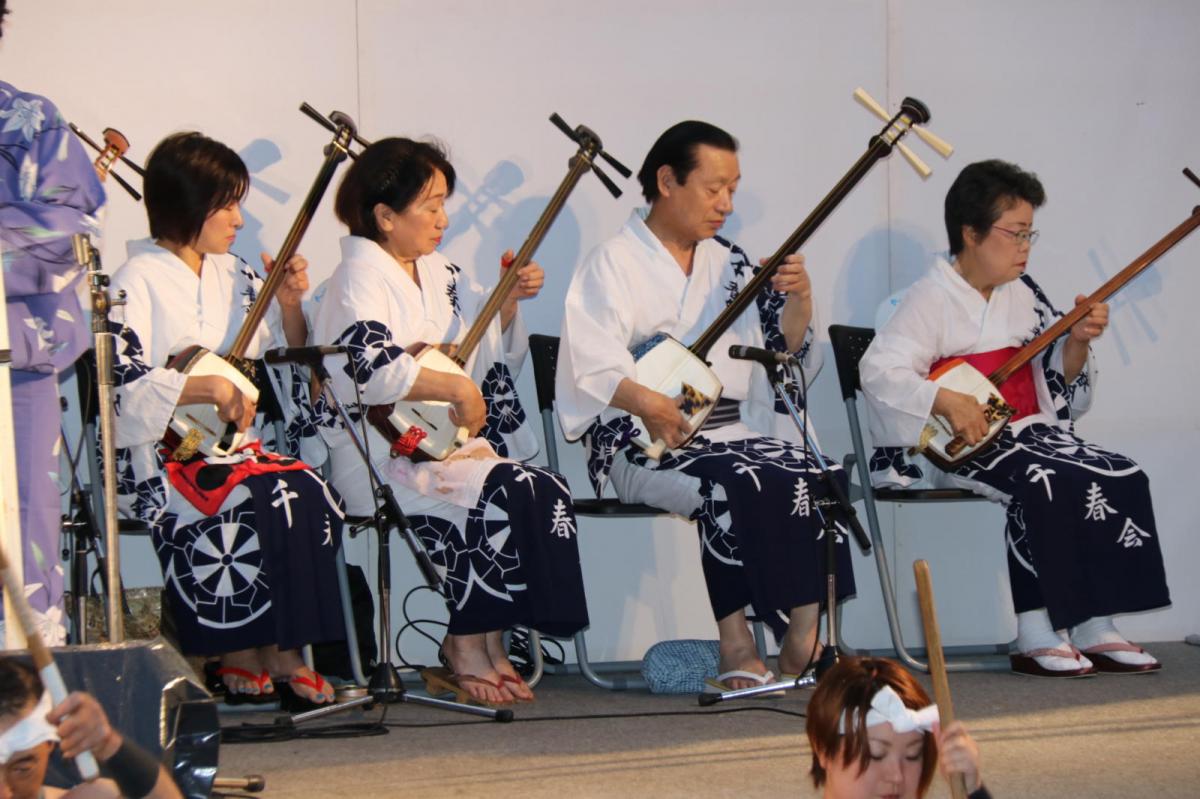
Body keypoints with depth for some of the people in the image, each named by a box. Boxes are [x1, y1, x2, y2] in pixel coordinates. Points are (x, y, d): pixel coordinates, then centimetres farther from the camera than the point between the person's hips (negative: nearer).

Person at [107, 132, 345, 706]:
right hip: (161, 454, -6)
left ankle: (281, 653, -18)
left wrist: (289, 305, 5)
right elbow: (119, 384, -15)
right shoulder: (138, 283, -4)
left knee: (308, 495, -23)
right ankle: (240, 654, -18)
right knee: (250, 501, -32)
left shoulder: (234, 276, 16)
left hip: (235, 444, 6)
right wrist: (207, 387, -24)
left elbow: (288, 359, 22)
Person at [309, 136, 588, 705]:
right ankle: (466, 652, -15)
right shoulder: (361, 277, -7)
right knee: (500, 489, -28)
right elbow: (372, 368, -25)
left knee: (548, 491, -18)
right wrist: (456, 387, -22)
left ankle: (486, 644, -12)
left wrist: (508, 301, 10)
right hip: (380, 457, -8)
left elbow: (492, 354, 27)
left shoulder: (440, 275, 18)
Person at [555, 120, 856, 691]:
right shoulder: (613, 264, 2)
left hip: (734, 431, 5)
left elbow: (786, 353, 19)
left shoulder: (729, 263, 19)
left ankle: (804, 639, -25)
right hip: (646, 443, -5)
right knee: (736, 484, -35)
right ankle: (736, 648, -28)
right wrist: (645, 402, -31)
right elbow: (590, 364, -13)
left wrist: (798, 302, 0)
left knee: (817, 474, -25)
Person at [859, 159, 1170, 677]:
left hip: (1027, 430, 7)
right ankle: (1035, 638, -25)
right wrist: (948, 402, -28)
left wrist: (1078, 342, -3)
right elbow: (878, 370, -18)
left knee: (1123, 478, -14)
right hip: (960, 444, -7)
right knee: (1043, 483, -34)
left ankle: (1093, 630, -11)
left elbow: (1058, 381, 17)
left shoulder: (1022, 295, 14)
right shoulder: (933, 298, -7)